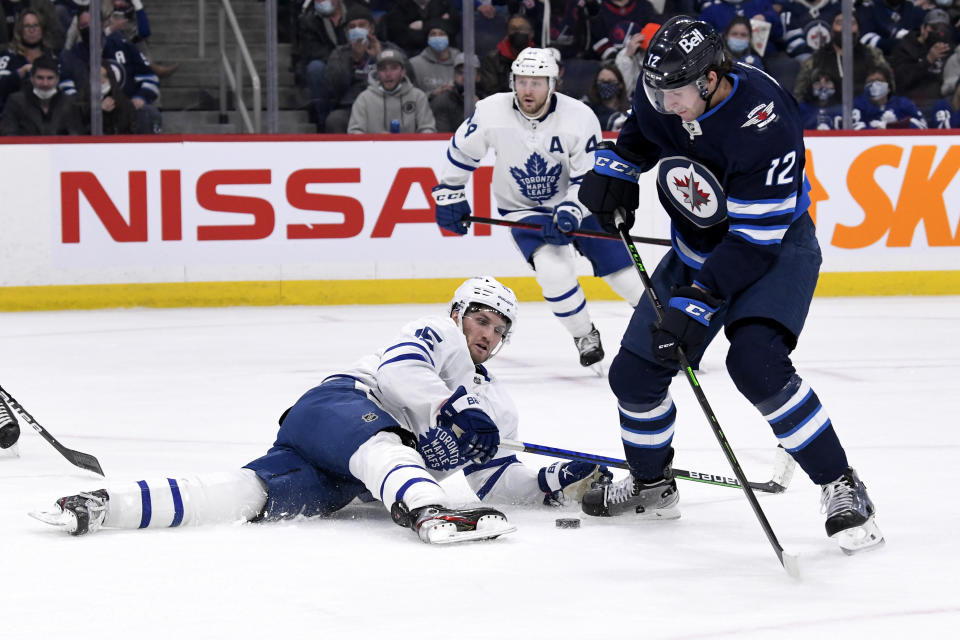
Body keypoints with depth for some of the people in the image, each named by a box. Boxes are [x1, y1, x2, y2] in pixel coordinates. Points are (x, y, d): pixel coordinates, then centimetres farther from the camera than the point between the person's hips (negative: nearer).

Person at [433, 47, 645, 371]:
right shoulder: (491, 112, -19)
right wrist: (449, 195, 2)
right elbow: (461, 151, -1)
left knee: (620, 269, -2)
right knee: (554, 271, -25)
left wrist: (570, 212, -27)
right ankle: (585, 337, -2)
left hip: (575, 202, 1)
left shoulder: (580, 118, -21)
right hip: (523, 209, 0)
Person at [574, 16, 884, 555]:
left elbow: (755, 239, -31)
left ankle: (842, 487, -18)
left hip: (776, 245, -7)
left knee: (757, 363, -30)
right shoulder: (662, 96, -14)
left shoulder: (764, 122, -34)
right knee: (635, 373, 5)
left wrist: (698, 303, -34)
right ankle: (652, 486, 32)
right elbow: (639, 133, 14)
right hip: (696, 246, 7)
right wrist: (612, 171, -4)